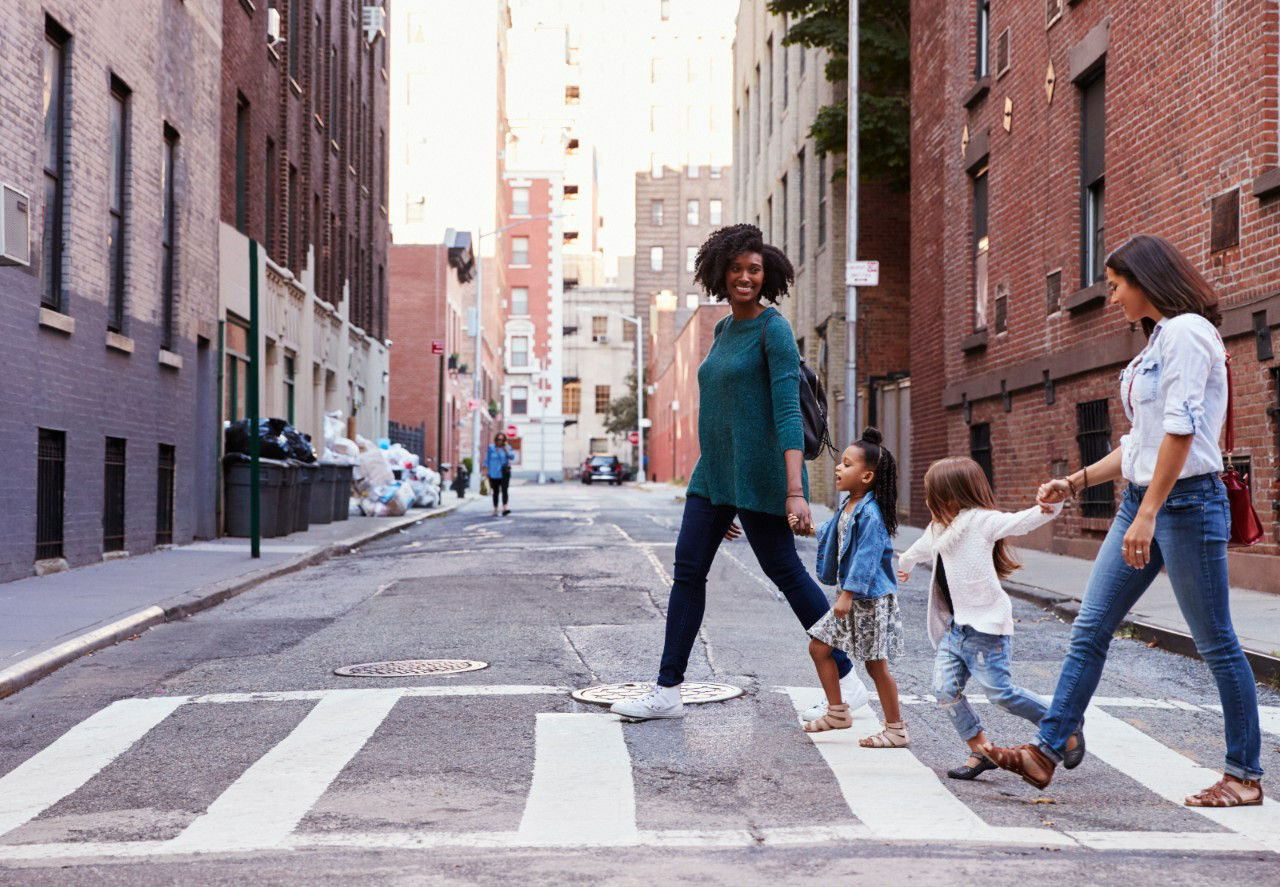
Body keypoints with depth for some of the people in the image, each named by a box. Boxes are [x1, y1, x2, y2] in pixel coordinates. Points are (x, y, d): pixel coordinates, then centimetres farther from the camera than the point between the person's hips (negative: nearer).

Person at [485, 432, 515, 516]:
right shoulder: (491, 448, 0)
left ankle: (505, 508, -27)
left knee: (504, 490, -17)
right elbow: (487, 460, 4)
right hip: (494, 474, 1)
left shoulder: (507, 447, 2)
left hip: (504, 473, -1)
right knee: (495, 492, 9)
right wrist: (486, 471, 0)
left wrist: (506, 449, -15)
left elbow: (512, 456, -11)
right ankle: (495, 510, 19)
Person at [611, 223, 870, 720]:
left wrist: (795, 490, -26)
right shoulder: (724, 330, 15)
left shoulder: (774, 329, -10)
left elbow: (787, 412, -18)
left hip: (758, 472, -8)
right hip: (714, 472, 8)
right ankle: (667, 691, 7)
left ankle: (847, 683, 12)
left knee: (785, 572, -1)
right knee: (688, 570, 2)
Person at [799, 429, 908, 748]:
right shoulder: (848, 506, 8)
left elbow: (866, 557, -25)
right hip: (851, 596, 10)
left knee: (875, 664, -2)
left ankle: (896, 730, 11)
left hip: (872, 598, -10)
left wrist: (848, 594, -27)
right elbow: (833, 535, 27)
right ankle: (837, 712, 23)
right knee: (819, 646, 11)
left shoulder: (870, 513, -20)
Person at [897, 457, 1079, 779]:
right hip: (954, 628, 8)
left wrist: (1048, 507, -43)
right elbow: (920, 549, 42)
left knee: (999, 691, -9)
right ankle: (980, 751, 6)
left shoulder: (980, 521, -8)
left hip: (986, 627, -8)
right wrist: (904, 565, 62)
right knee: (945, 689, -3)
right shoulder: (937, 529, 19)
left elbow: (1021, 521, -23)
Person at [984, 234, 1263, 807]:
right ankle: (1046, 751, 6)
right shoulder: (1158, 340, 19)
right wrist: (1077, 482, 19)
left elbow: (1181, 429, -20)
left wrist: (1148, 514, -24)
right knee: (1089, 629, 4)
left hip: (1186, 501, -9)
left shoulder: (1187, 331, -10)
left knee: (1215, 642, 0)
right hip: (1142, 500, 10)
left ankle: (1245, 775, 11)